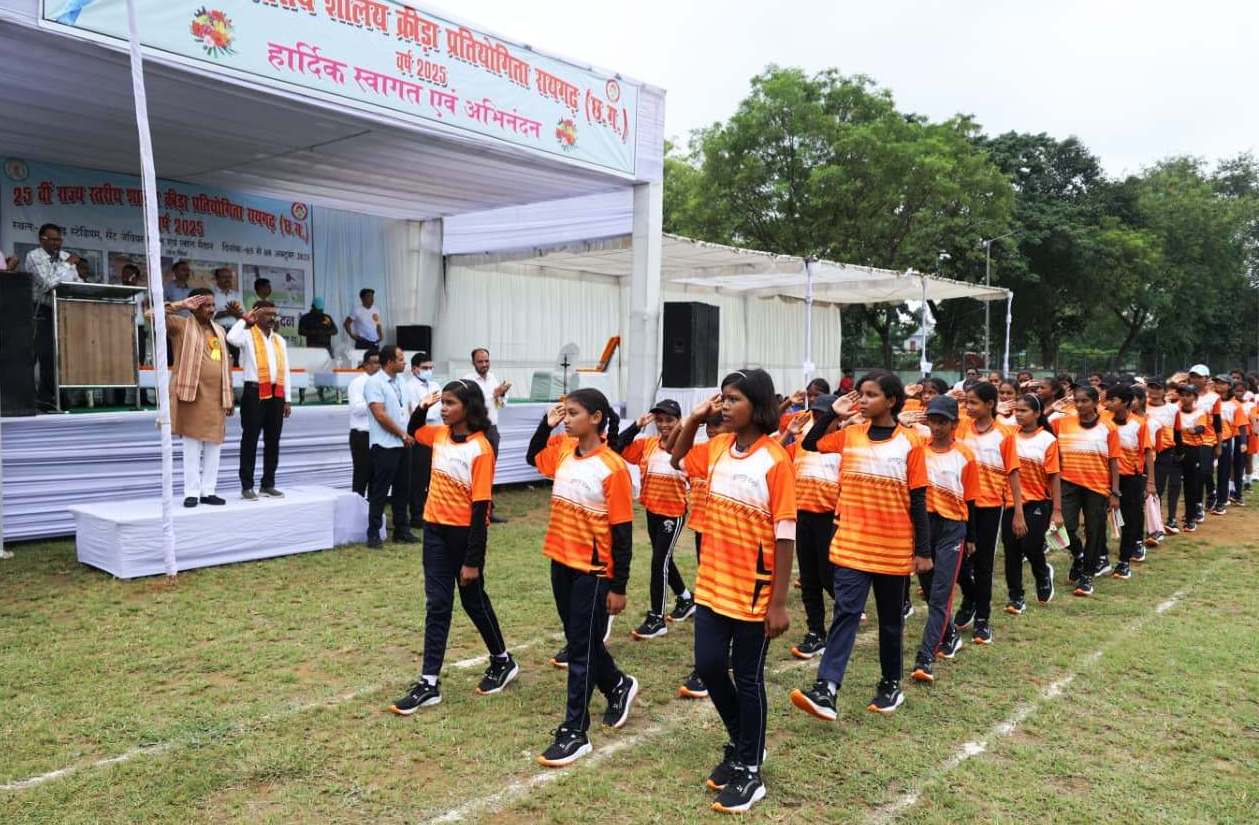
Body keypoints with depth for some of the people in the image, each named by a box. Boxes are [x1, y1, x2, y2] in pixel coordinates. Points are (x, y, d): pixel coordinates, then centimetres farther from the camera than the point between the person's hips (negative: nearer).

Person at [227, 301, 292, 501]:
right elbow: (231, 337, -27)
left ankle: (268, 484, 17)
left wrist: (287, 399, 12)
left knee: (273, 441, 9)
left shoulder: (280, 339, 17)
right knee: (250, 440, -2)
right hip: (255, 393, -6)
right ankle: (247, 486, 2)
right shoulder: (248, 335, -1)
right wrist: (244, 320, -10)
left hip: (276, 394, 6)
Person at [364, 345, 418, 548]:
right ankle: (373, 533, 7)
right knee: (380, 491, -1)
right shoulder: (374, 383, -11)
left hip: (403, 444, 7)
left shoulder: (399, 381, 12)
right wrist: (403, 434, -11)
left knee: (401, 489, 12)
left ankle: (401, 530, 21)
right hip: (384, 445, -7)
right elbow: (380, 415, -17)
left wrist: (409, 434, 5)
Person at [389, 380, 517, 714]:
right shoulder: (440, 435, 1)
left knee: (473, 599, 11)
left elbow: (480, 506, -19)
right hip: (435, 529, 6)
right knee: (437, 604, 7)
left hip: (465, 532, -6)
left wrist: (472, 560, -18)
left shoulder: (479, 449, -19)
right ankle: (429, 683, 12)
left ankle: (502, 661, 33)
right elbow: (413, 432, 27)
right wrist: (423, 407, 6)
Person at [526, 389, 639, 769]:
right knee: (579, 641, 20)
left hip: (594, 571, -7)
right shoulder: (563, 450, 1)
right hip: (561, 562, 7)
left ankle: (574, 733, 13)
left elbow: (622, 532, -14)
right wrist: (546, 424, 5)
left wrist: (618, 586, -13)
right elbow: (533, 457, 23)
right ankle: (619, 686, 45)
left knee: (581, 648, 2)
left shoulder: (612, 468, -18)